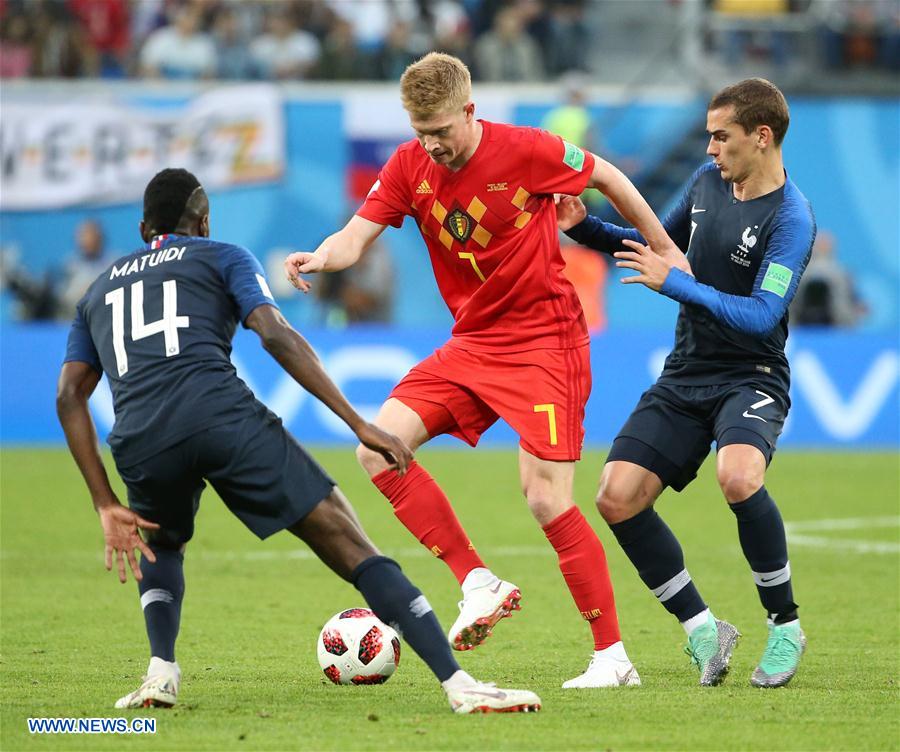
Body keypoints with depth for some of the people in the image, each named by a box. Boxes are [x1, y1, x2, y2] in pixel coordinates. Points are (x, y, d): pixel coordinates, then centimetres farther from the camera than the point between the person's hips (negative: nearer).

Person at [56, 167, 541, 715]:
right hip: (224, 417, -3)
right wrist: (360, 426, 0)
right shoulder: (223, 258, 23)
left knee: (160, 547, 37)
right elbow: (276, 335, 4)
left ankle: (161, 672, 12)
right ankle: (459, 684, -15)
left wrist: (107, 506, 18)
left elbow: (70, 396, 21)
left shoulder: (99, 289, 33)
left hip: (140, 439, 3)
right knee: (350, 546, -2)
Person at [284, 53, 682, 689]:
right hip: (473, 344, 6)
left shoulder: (527, 151, -16)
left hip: (545, 343, -6)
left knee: (547, 499, -13)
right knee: (378, 449, -9)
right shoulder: (410, 167, -2)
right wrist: (323, 257, -32)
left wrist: (667, 254, 7)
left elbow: (609, 179, -1)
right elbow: (359, 235, -8)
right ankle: (479, 584, -3)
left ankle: (613, 656, -3)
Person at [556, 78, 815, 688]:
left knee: (738, 477, -36)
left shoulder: (791, 218, -16)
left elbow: (761, 315, -24)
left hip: (752, 380, -7)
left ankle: (785, 626, -14)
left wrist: (675, 283, -28)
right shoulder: (707, 181, 6)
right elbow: (661, 244, 23)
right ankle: (704, 631, 6)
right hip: (685, 377, 7)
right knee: (617, 497, -8)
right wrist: (586, 228, 9)